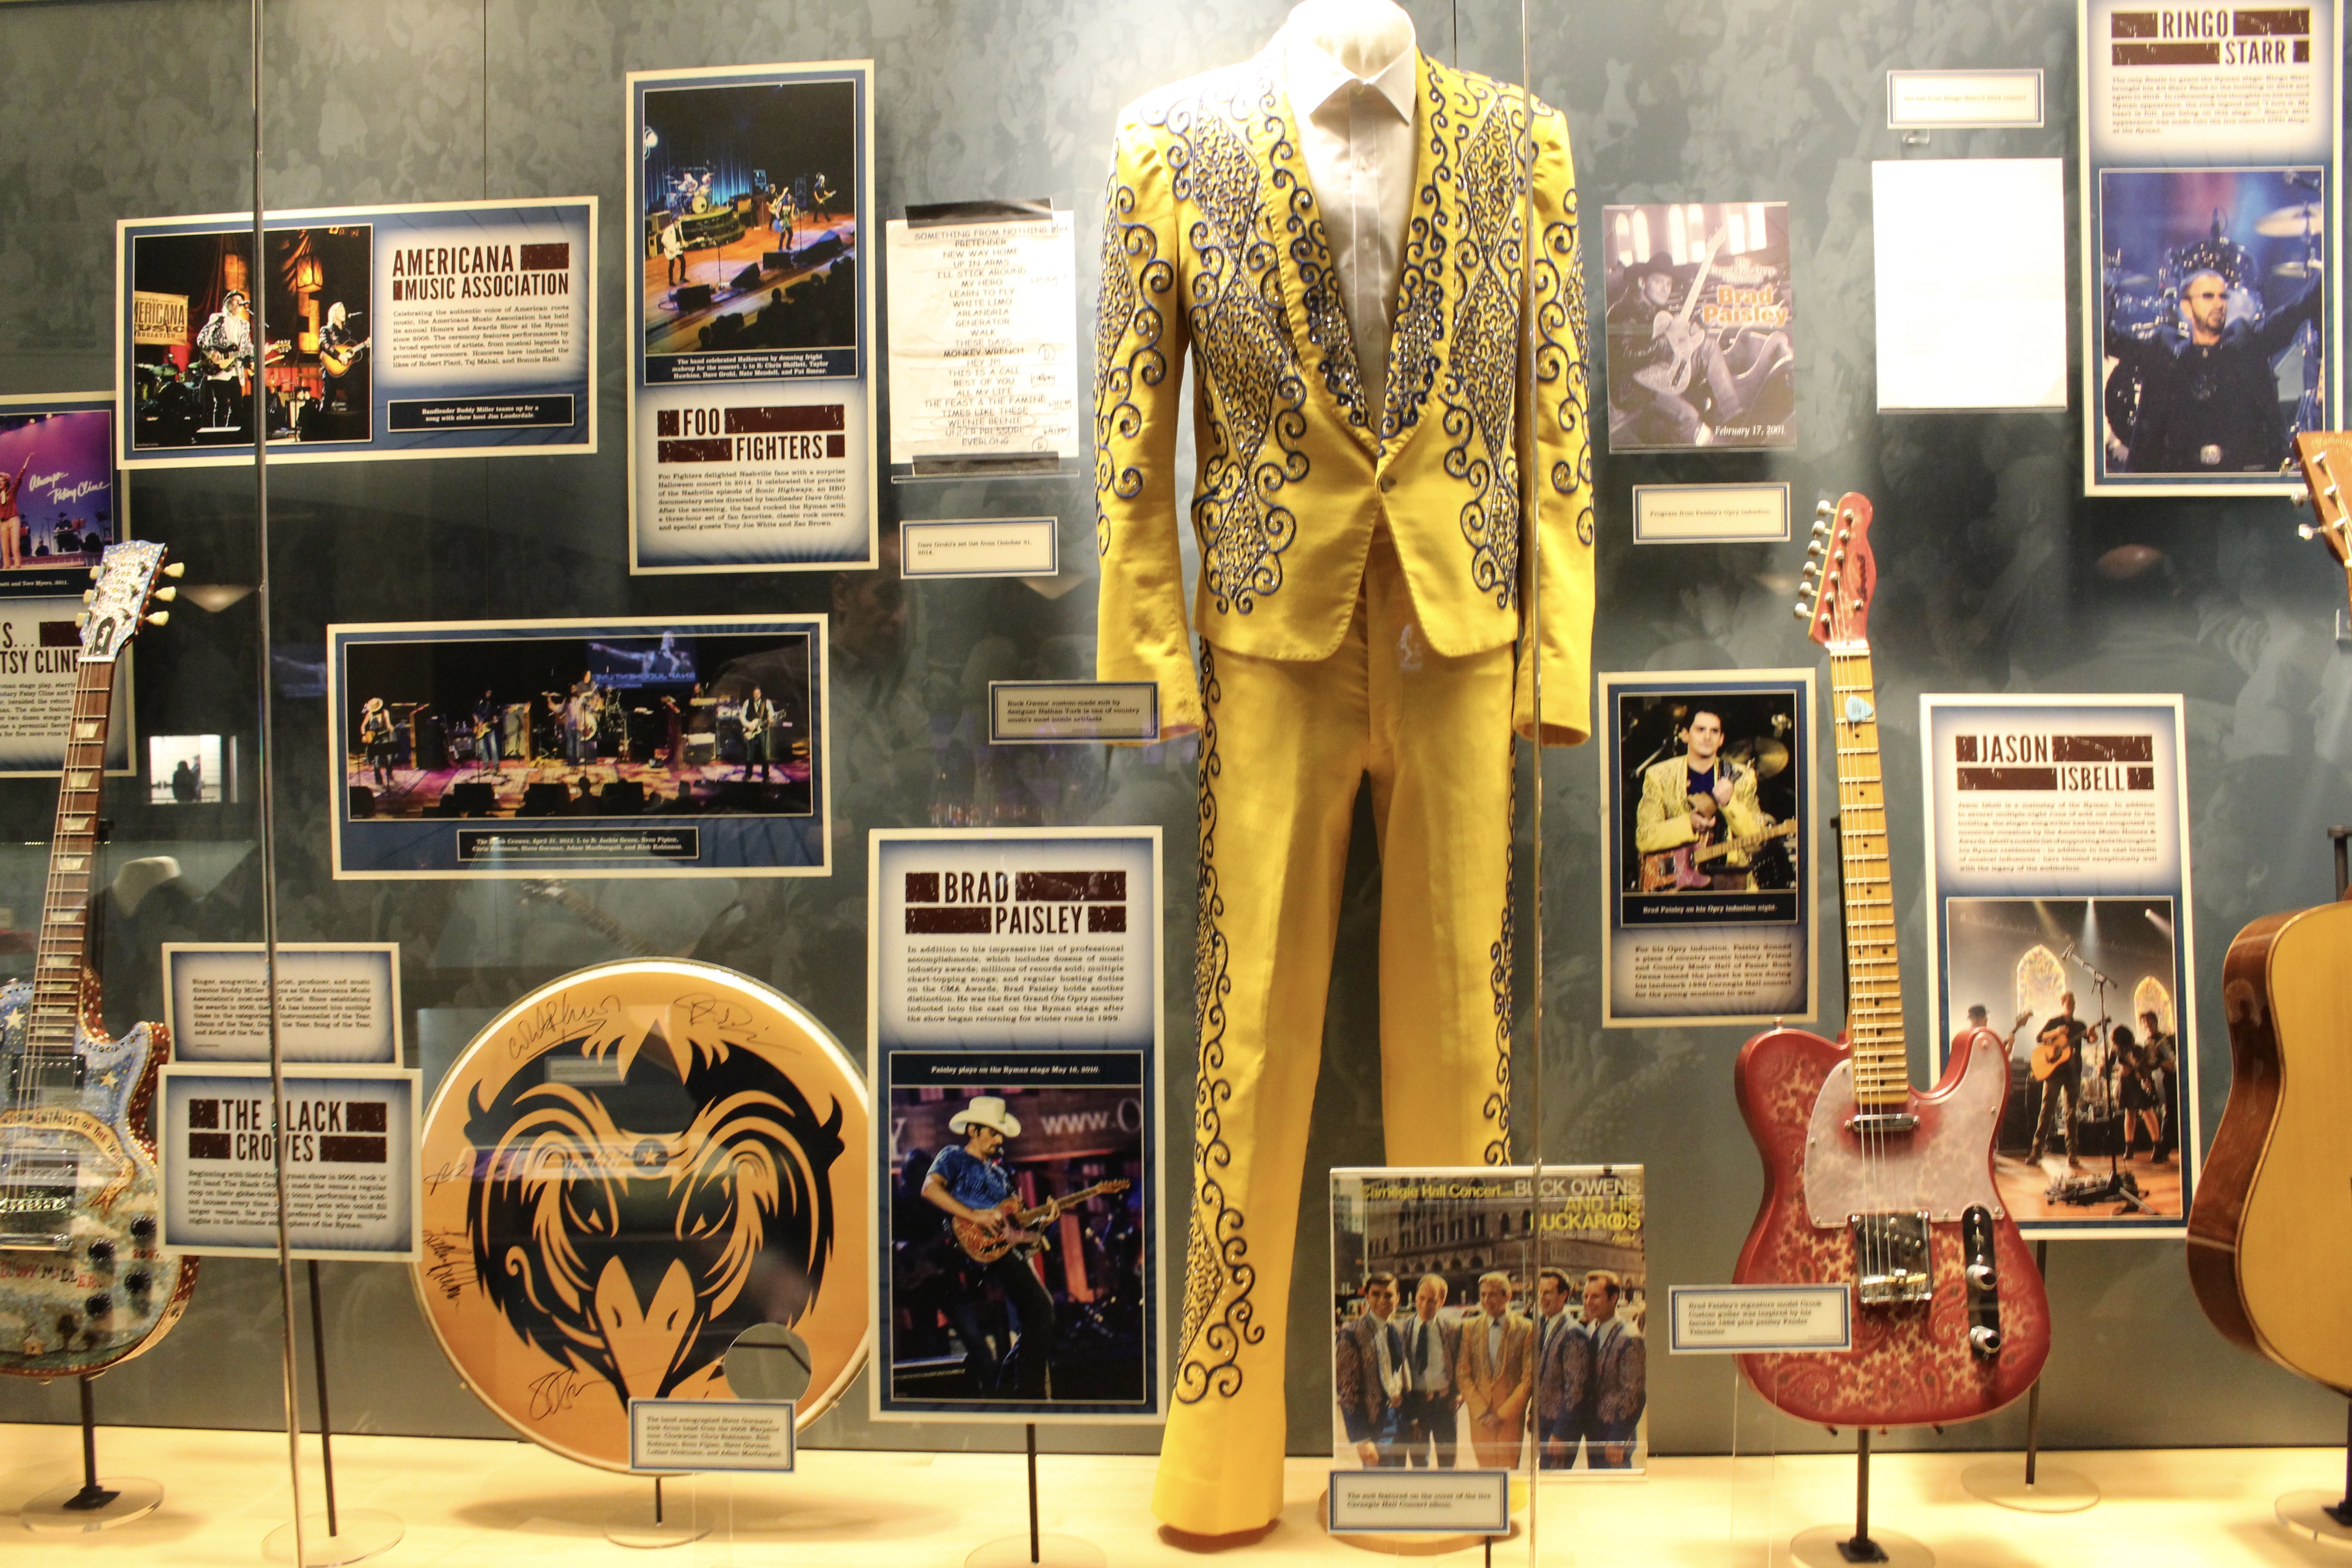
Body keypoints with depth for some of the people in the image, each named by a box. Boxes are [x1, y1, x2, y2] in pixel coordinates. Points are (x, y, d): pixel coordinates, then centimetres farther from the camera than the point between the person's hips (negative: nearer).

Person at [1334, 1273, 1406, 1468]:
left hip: (1398, 1420, 7)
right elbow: (1347, 1391, -12)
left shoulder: (1396, 1333, 12)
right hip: (1375, 1422, -7)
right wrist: (1361, 1440, -15)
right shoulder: (1353, 1334, -10)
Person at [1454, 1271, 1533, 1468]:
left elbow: (1529, 1378, -3)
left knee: (1507, 1470, -5)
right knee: (1486, 1469, 2)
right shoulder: (1470, 1327, 6)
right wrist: (1481, 1412, -5)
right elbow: (1462, 1374, 5)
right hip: (1479, 1416, 2)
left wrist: (1502, 1414, -8)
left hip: (1511, 1414, -2)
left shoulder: (1526, 1329, -2)